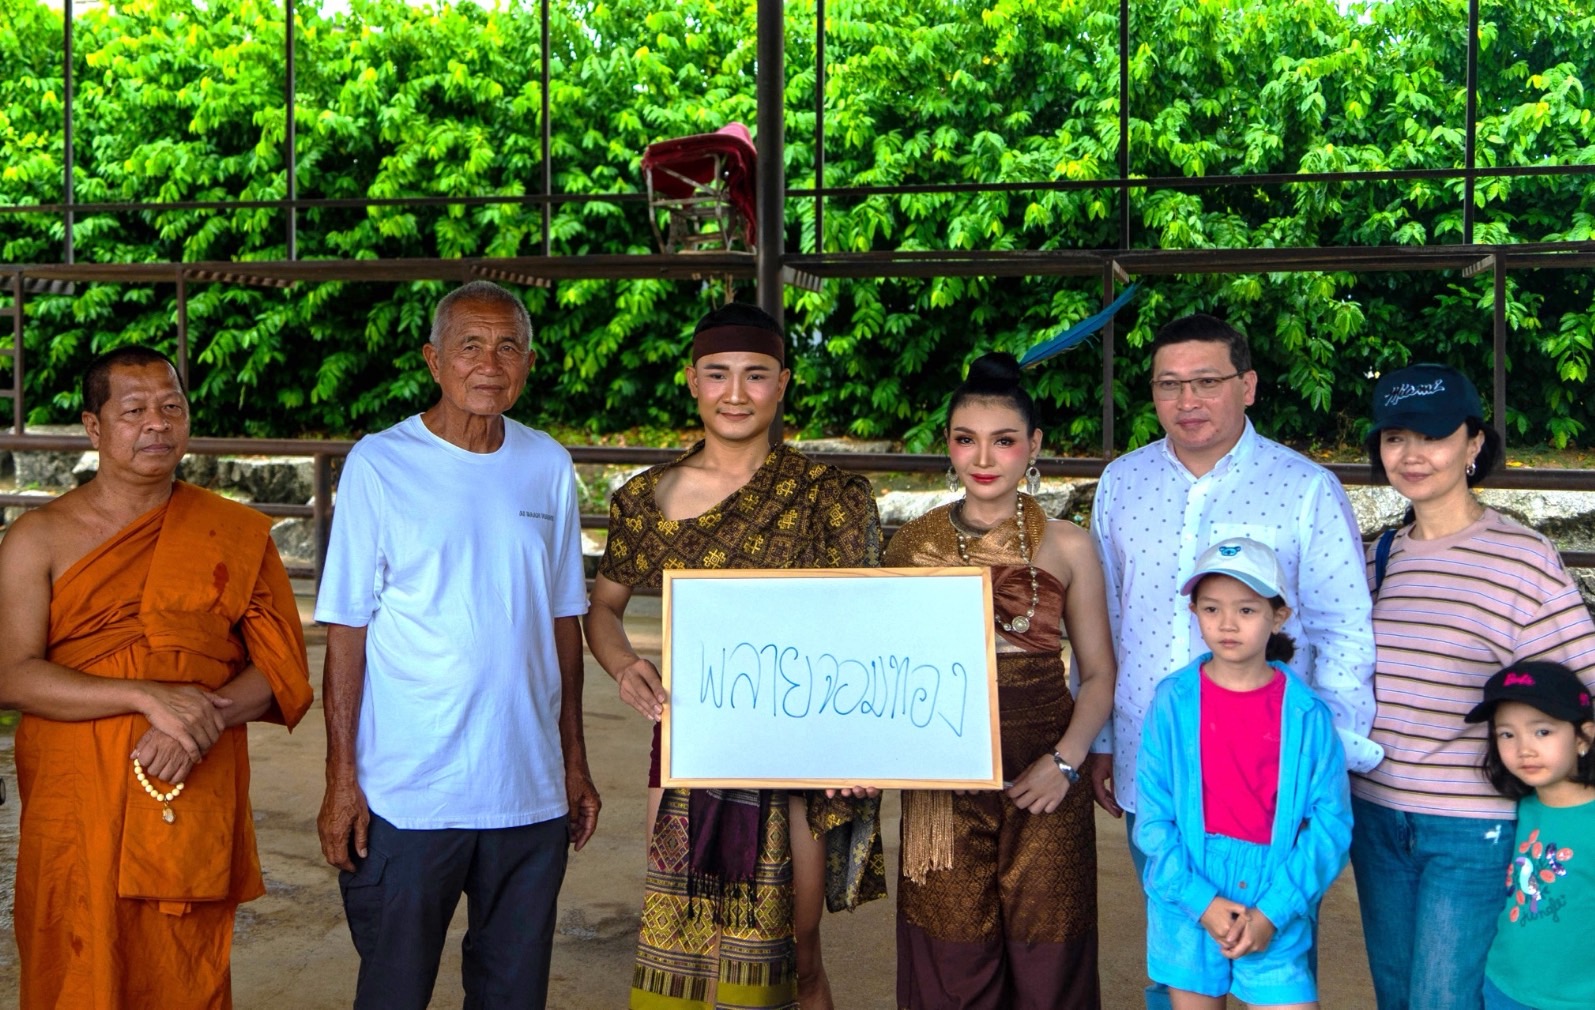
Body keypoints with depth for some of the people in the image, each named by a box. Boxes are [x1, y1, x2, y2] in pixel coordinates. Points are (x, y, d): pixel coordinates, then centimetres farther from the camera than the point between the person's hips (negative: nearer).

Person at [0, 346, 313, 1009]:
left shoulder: (239, 536, 6)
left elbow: (283, 668, 3)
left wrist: (202, 718, -15)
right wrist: (150, 697, -18)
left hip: (196, 810, 1)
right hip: (76, 811, -1)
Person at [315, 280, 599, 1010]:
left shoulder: (548, 466, 6)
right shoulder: (379, 465, -5)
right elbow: (347, 630, -5)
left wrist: (575, 759, 10)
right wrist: (341, 777, -9)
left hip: (531, 792, 4)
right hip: (405, 797, -3)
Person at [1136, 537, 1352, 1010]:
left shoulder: (1305, 713, -3)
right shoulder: (1173, 701, -3)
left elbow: (1330, 822, -5)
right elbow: (1153, 817, -4)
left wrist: (1273, 911, -12)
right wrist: (1202, 902, -12)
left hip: (1275, 919, 0)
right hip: (1188, 912, 1)